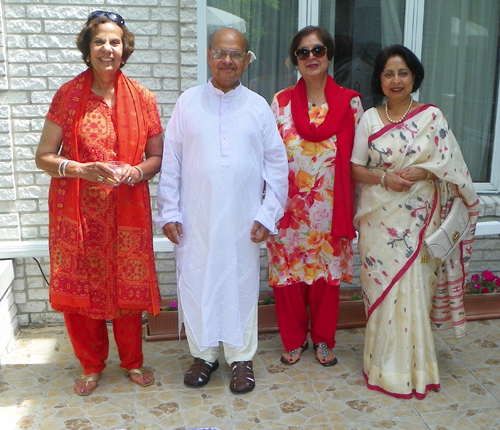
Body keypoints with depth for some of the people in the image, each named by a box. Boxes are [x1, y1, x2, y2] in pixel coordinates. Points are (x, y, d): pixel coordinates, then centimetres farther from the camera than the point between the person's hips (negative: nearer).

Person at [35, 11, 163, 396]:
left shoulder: (142, 98, 1)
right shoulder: (68, 95, -2)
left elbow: (156, 157, 7)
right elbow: (44, 157, -2)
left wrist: (133, 172, -14)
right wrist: (83, 170, -19)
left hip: (127, 212, 1)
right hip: (78, 213, 0)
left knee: (128, 289, 8)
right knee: (80, 289, 7)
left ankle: (132, 361, 33)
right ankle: (92, 365, 31)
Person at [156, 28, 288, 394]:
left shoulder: (259, 107, 3)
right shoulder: (188, 102, 2)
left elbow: (277, 164, 4)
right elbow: (170, 162, 3)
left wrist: (268, 214, -2)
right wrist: (169, 212, -1)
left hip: (242, 219, 0)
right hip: (195, 218, 1)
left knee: (242, 285, 8)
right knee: (196, 283, 8)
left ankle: (241, 357, 25)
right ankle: (204, 354, 28)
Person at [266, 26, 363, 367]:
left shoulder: (350, 102, 1)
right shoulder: (281, 102, 3)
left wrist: (352, 209, -1)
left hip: (329, 208, 0)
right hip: (289, 207, 1)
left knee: (326, 274, 9)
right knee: (288, 274, 7)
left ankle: (324, 340, 29)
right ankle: (294, 339, 27)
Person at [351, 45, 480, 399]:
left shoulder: (432, 117, 4)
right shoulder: (369, 119, 6)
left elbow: (451, 164, 1)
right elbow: (356, 167, 3)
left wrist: (420, 172, -17)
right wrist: (384, 178, -15)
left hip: (417, 219, 0)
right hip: (379, 219, 1)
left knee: (413, 289, 1)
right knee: (382, 288, 3)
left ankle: (412, 368, 18)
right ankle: (385, 366, 19)